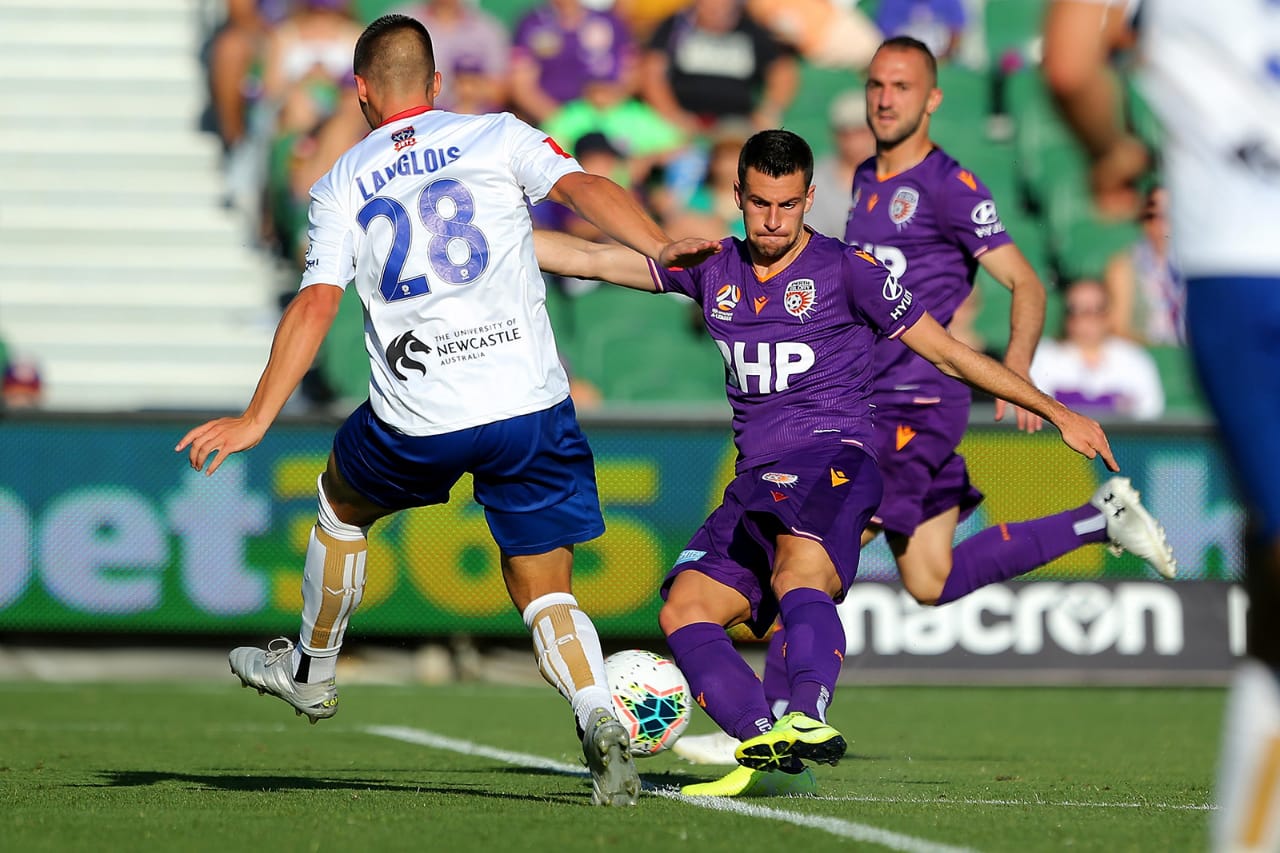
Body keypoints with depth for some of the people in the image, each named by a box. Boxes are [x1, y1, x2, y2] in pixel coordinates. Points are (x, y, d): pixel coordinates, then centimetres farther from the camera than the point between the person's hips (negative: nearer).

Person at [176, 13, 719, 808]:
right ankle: (599, 718, -20)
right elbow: (583, 188, -10)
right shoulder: (500, 137, 8)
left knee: (342, 504, 32)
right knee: (546, 592, 7)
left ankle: (312, 672, 47)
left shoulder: (342, 183, 10)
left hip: (416, 426, 0)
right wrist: (660, 247, -22)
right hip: (531, 406, 0)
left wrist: (256, 420, 0)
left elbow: (316, 305, 1)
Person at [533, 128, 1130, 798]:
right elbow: (588, 258, 18)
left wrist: (1060, 415, 9)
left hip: (833, 457, -6)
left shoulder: (847, 270, 4)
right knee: (684, 610, -13)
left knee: (798, 574, -35)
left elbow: (948, 354, 9)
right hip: (757, 479, 6)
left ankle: (806, 721, -60)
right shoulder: (713, 271, 17)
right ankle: (774, 758, -25)